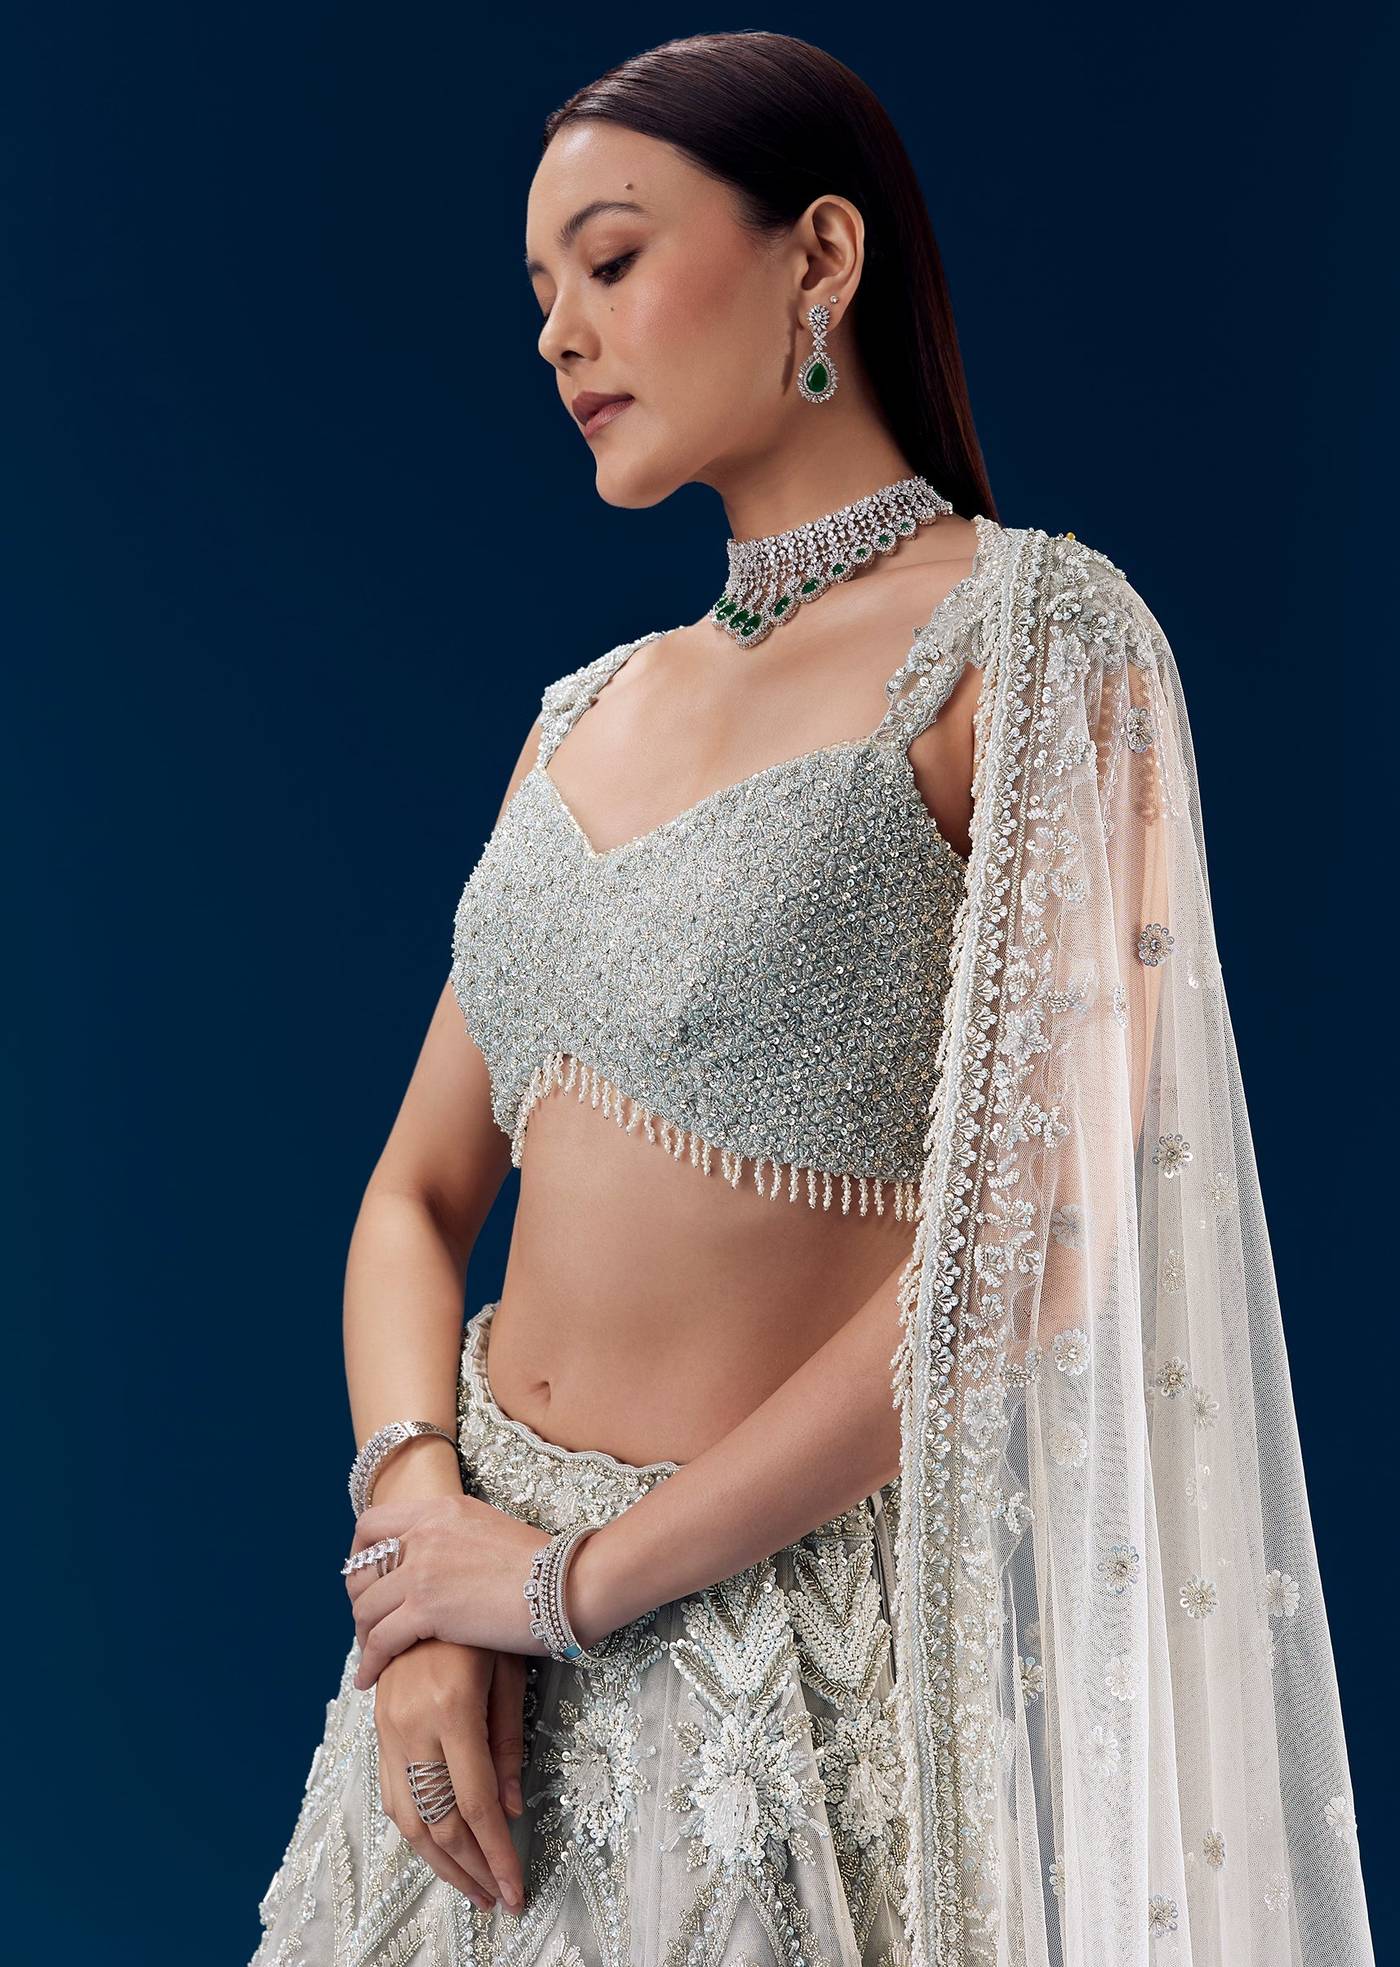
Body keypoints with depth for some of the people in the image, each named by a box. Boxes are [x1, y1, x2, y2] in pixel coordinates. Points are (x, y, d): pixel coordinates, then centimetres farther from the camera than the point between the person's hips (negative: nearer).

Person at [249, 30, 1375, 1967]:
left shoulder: (1034, 644, -11)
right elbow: (419, 1192, 8)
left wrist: (577, 1576, -14)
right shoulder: (585, 713, 8)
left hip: (791, 1638, -6)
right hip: (485, 1618, 6)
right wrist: (421, 1549, -9)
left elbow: (1028, 1239, -19)